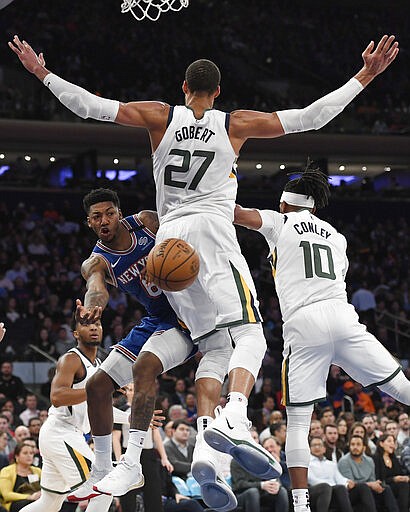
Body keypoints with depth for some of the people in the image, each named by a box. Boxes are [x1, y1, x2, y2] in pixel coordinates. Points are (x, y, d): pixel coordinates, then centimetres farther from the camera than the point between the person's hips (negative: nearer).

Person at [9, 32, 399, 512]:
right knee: (249, 336, -11)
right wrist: (365, 77, 12)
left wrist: (43, 73, 18)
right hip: (211, 230, -4)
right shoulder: (235, 123, 8)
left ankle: (205, 450, -13)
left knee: (215, 348, 6)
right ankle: (233, 420, -41)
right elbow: (309, 117, 6)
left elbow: (92, 106, 7)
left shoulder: (161, 116, 12)